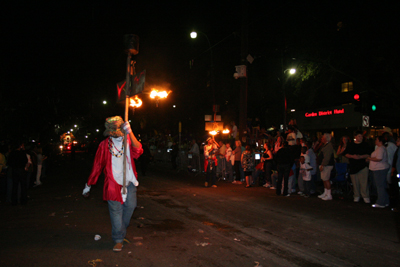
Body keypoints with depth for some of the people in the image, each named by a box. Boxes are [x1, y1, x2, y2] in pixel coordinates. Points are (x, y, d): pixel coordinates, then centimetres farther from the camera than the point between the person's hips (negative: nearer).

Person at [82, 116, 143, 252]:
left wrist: (129, 132, -29)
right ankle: (118, 240, 10)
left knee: (130, 206, 2)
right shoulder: (105, 145, -1)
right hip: (113, 183, -2)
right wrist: (88, 185, 10)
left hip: (129, 182, 2)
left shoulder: (129, 140, 2)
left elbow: (138, 151, -20)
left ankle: (122, 229, 30)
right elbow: (97, 166, 5)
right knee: (116, 211, -2)